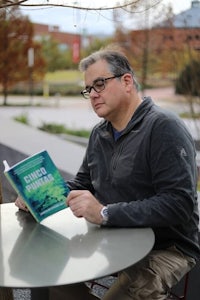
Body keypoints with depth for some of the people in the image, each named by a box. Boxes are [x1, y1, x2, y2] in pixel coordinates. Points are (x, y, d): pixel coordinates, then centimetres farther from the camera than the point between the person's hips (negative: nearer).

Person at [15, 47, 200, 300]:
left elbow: (178, 204, -26)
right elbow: (82, 183, 16)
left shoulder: (164, 127, -18)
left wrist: (105, 213, -31)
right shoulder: (99, 133, 8)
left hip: (167, 248, -7)